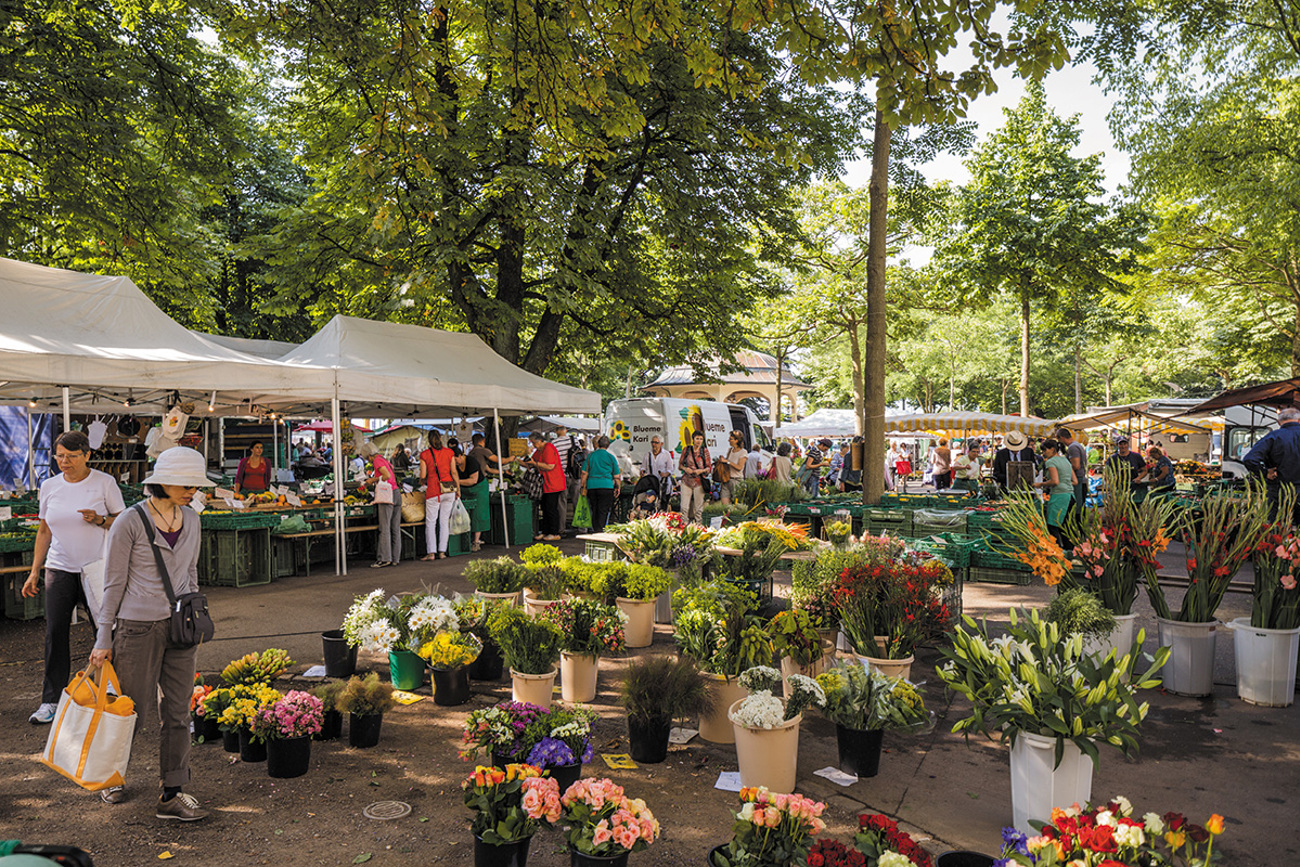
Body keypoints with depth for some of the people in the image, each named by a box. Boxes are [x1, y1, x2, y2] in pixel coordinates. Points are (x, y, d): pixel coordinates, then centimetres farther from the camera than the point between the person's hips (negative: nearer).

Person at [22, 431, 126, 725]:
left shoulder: (104, 483, -4)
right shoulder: (49, 486, 6)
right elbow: (44, 531, 14)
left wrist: (99, 519, -20)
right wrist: (34, 572, 11)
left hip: (97, 569, -2)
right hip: (59, 569, 3)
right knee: (55, 634, -1)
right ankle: (51, 700, 9)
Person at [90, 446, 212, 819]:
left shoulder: (191, 519, 6)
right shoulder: (129, 523, -11)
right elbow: (114, 583, -6)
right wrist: (103, 639, -4)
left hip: (179, 628, 5)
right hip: (138, 628, -5)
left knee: (177, 714, 5)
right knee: (132, 712, 8)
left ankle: (172, 795, 14)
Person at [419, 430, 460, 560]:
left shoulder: (424, 454, -2)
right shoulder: (449, 452, 3)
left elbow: (423, 476, -1)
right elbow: (454, 473, 3)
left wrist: (425, 482, 21)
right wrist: (458, 489, 12)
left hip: (433, 490, -2)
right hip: (449, 490, 3)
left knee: (430, 522, 4)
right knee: (445, 521, 8)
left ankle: (431, 553, 1)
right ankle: (442, 552, 8)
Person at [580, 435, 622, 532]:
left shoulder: (590, 456, 8)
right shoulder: (611, 457, 3)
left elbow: (584, 473, 7)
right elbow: (616, 476, 5)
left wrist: (582, 487, 13)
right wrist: (618, 487, 15)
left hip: (591, 486, 3)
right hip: (606, 486, -3)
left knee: (594, 510, 12)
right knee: (603, 511, -1)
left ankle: (594, 530, 15)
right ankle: (600, 530, -7)